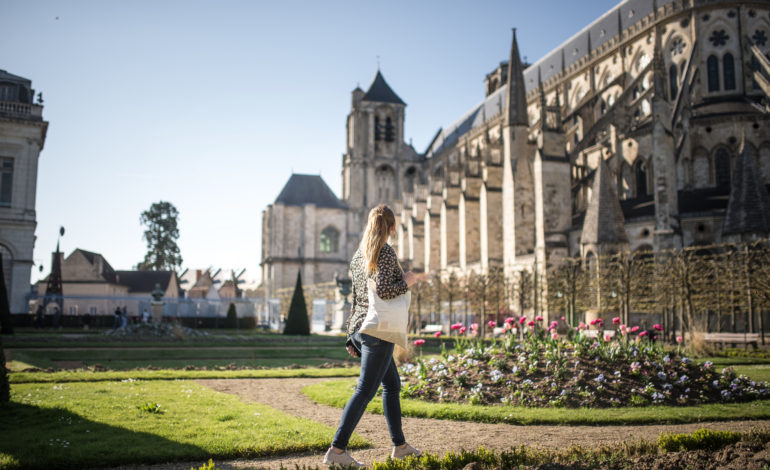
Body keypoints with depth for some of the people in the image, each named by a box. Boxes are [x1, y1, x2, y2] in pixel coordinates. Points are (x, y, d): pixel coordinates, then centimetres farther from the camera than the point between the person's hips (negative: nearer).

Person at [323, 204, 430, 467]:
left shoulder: (359, 255, 13)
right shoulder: (386, 252, -11)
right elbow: (383, 291, -23)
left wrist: (352, 336, 19)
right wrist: (407, 282, -6)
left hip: (359, 329, 9)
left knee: (392, 385, 17)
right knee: (365, 391, -7)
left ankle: (399, 445, 24)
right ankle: (336, 450, -8)